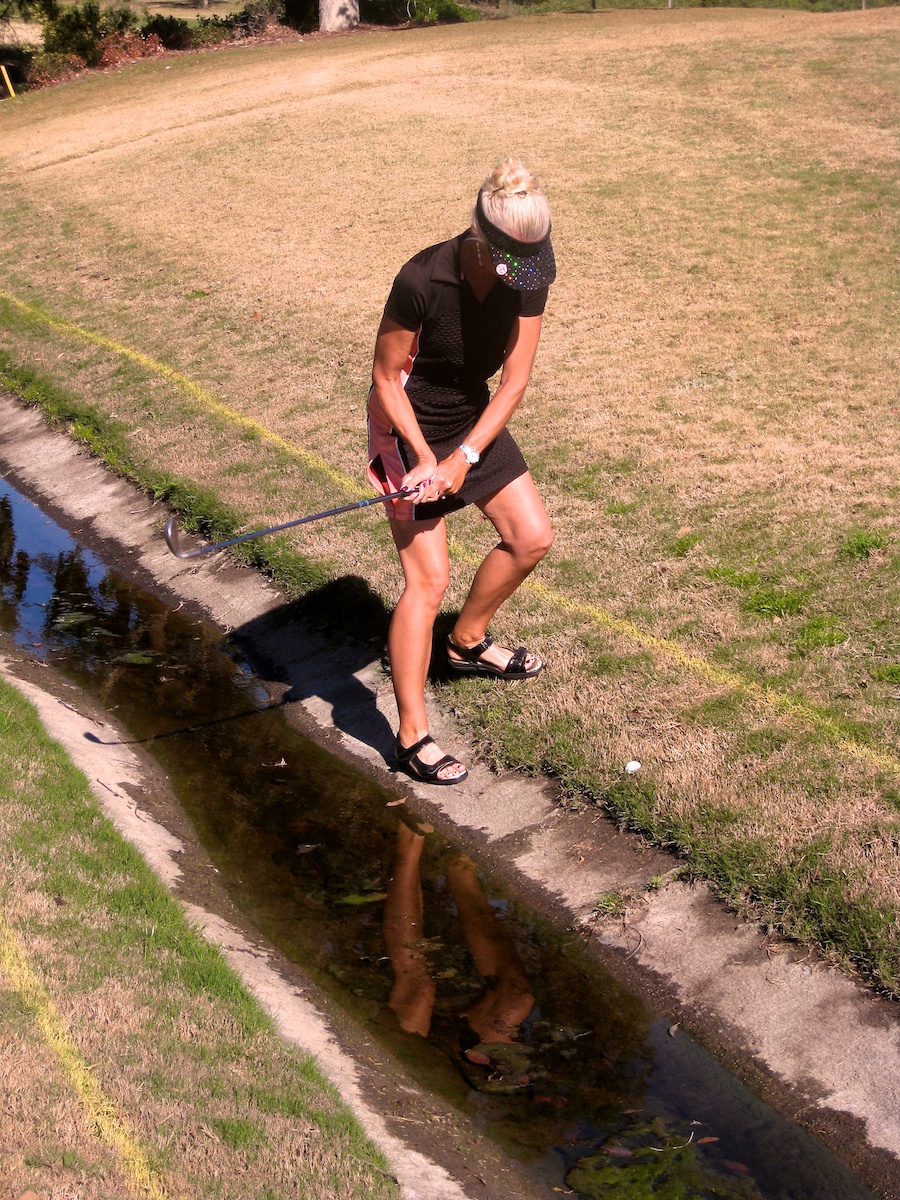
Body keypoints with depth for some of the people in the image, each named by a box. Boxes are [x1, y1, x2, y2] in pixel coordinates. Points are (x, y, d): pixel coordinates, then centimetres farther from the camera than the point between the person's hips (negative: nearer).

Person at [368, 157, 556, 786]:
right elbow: (386, 379, -19)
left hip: (475, 419, 6)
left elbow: (515, 378, -11)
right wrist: (425, 458, -24)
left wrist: (464, 457, -19)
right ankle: (413, 735, -3)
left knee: (532, 537, 8)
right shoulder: (423, 280, -30)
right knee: (428, 578, -10)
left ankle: (468, 641, 34)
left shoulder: (529, 276, -14)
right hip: (409, 427, -6)